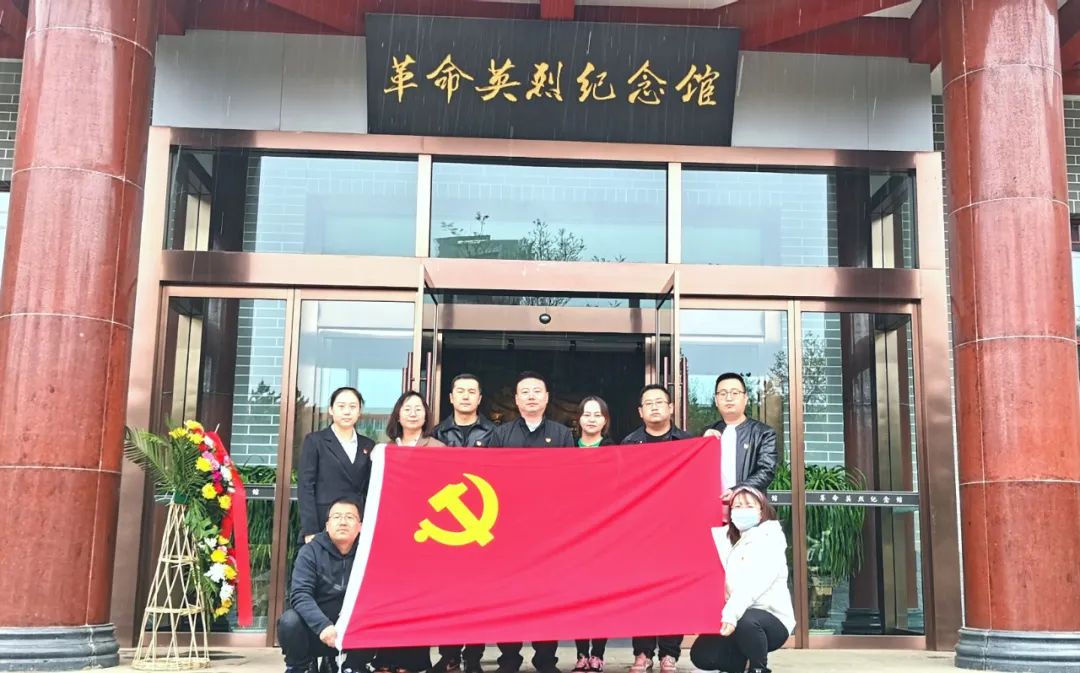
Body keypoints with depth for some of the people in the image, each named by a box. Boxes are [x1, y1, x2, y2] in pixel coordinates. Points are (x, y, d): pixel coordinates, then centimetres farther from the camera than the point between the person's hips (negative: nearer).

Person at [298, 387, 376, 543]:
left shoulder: (368, 445, 13)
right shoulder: (315, 441, 3)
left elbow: (370, 491, 12)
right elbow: (305, 487, -3)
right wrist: (310, 530, -11)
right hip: (323, 524, -3)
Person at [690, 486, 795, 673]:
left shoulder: (770, 539, -11)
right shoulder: (726, 538, 11)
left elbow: (754, 583, -27)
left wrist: (732, 614, -38)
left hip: (772, 618, -6)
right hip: (736, 616, 6)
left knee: (745, 621, -38)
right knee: (701, 654, -13)